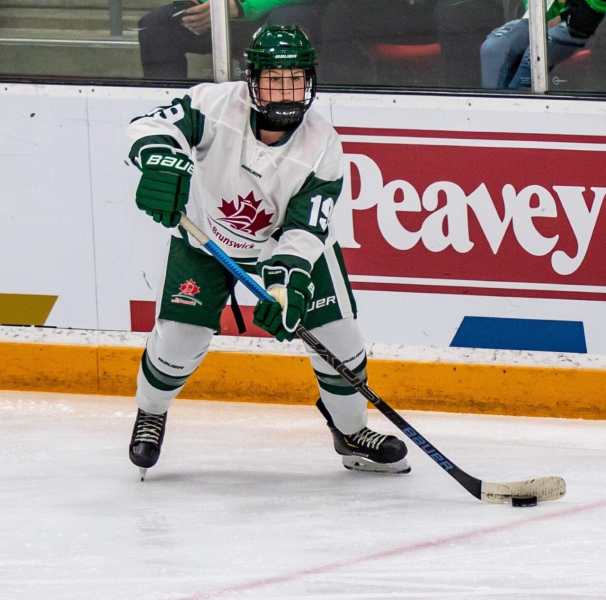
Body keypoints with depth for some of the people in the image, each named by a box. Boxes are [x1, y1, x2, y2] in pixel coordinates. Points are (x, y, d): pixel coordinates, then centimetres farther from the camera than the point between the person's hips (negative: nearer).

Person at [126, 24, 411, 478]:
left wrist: (287, 283, -40)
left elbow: (305, 228, -25)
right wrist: (163, 162, -54)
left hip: (292, 244, 1)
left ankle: (351, 432, 21)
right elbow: (153, 125, -31)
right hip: (205, 238, -1)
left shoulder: (322, 146, -24)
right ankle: (150, 415, 24)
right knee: (179, 335, -8)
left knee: (336, 333, -5)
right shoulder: (217, 105, -27)